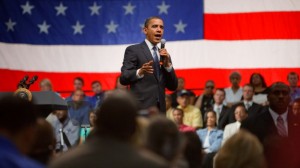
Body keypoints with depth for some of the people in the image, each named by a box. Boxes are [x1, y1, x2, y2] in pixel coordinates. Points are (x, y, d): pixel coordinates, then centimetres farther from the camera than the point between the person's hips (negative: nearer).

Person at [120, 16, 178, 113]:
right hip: (141, 107, -6)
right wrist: (139, 72, -24)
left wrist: (167, 64, -1)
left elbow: (173, 86, 14)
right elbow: (123, 78, -5)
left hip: (160, 108, 6)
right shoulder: (133, 50, 3)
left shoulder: (165, 55, 20)